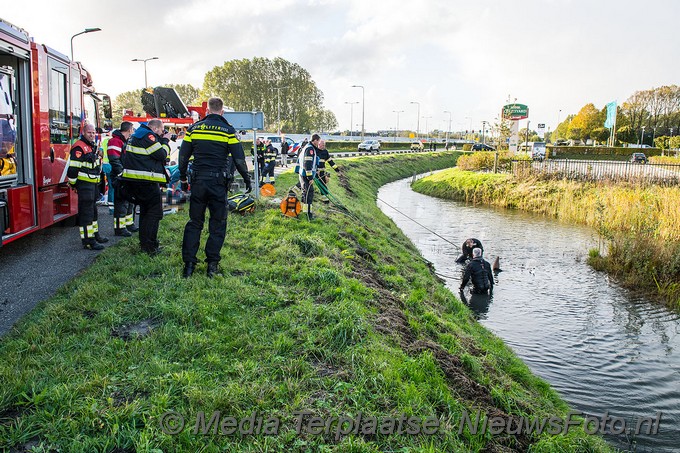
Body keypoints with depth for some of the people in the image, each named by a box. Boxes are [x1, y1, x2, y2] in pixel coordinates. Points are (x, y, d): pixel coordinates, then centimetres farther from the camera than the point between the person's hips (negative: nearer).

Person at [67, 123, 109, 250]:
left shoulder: (92, 147, 17)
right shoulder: (79, 147, -14)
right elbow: (73, 168, -17)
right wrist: (73, 184, -14)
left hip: (94, 183, 10)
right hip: (84, 184, -10)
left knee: (93, 210, 19)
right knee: (86, 212, -8)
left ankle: (95, 234, 31)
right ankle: (88, 240, -6)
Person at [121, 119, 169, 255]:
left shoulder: (138, 135, 19)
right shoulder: (148, 136, -12)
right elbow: (161, 154, -13)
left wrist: (162, 141, 12)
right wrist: (165, 141, 1)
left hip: (135, 179, 11)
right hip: (146, 180, -11)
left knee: (145, 210, 20)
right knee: (155, 211, -8)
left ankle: (144, 243, 28)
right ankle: (149, 246, -10)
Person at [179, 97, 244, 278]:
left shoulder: (194, 128, 5)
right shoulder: (228, 130, -2)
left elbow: (183, 155, 8)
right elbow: (239, 159, -4)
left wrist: (183, 177, 21)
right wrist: (247, 180, 8)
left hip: (198, 181, 2)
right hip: (218, 182, -2)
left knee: (194, 222, 11)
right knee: (217, 224, 7)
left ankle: (189, 264, 9)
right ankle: (212, 265, 6)